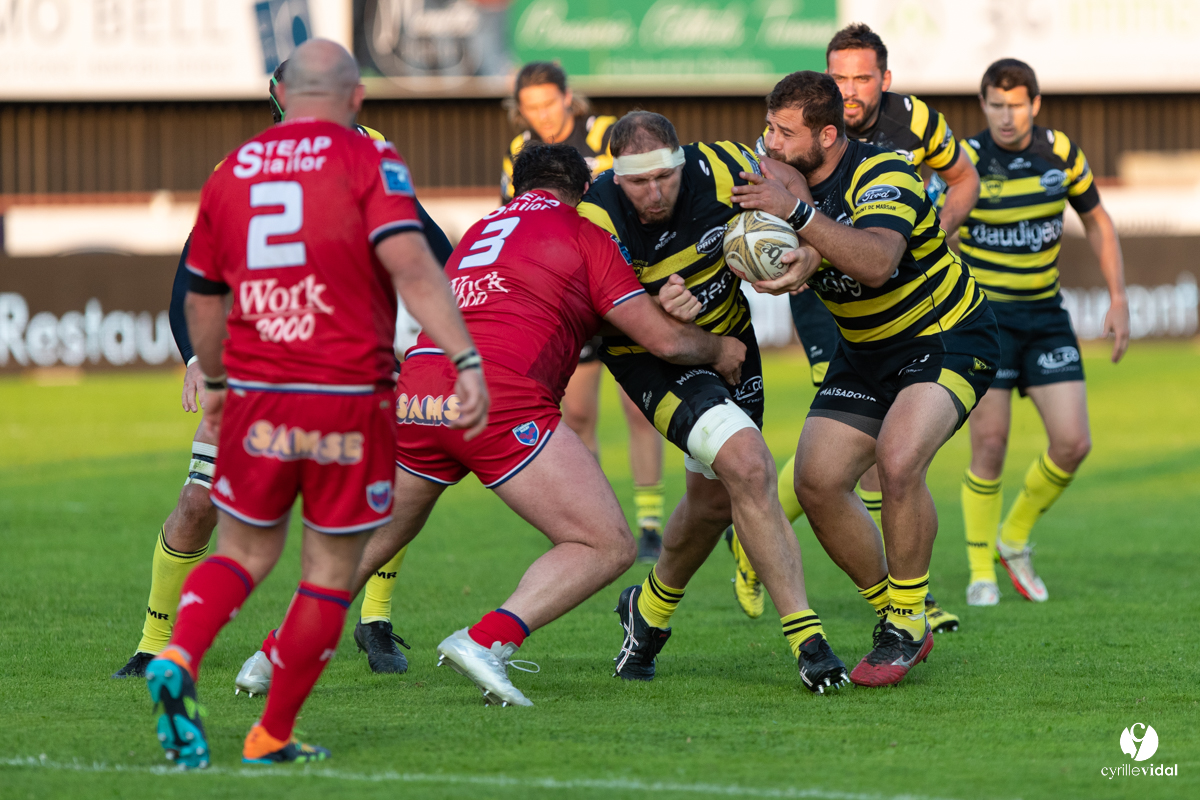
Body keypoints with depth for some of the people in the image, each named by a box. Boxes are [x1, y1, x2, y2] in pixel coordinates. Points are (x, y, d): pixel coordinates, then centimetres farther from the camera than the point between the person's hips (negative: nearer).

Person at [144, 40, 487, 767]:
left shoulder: (231, 172, 9)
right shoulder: (368, 161, -5)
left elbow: (203, 301, 18)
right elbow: (410, 266, -19)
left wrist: (217, 386, 33)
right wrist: (467, 361, -21)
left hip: (257, 400, 4)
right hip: (350, 401, -3)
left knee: (244, 551, 17)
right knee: (331, 572, 10)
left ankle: (177, 659, -9)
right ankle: (274, 736, 13)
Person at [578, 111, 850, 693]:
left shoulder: (721, 170, -21)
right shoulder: (597, 220, -28)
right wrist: (657, 311, -38)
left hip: (729, 338, 5)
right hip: (652, 357, -5)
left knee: (716, 498, 14)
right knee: (748, 466, -24)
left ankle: (650, 609, 43)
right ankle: (804, 635, -20)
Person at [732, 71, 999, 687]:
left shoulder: (883, 177, -27)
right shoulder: (782, 179, -5)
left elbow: (875, 263, -44)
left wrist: (799, 212, -48)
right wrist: (804, 262, -38)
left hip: (948, 340, -8)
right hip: (865, 352, 8)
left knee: (897, 461, -29)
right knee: (817, 482, -5)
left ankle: (908, 622, -11)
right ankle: (893, 615, 14)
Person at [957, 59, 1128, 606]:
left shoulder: (1060, 152, -1)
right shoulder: (965, 162, -13)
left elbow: (1098, 222, 11)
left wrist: (1118, 300, 5)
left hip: (1045, 314, 4)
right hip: (983, 315, -4)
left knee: (1073, 444, -5)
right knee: (990, 448, -8)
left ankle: (1015, 540, 18)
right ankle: (981, 572, 8)